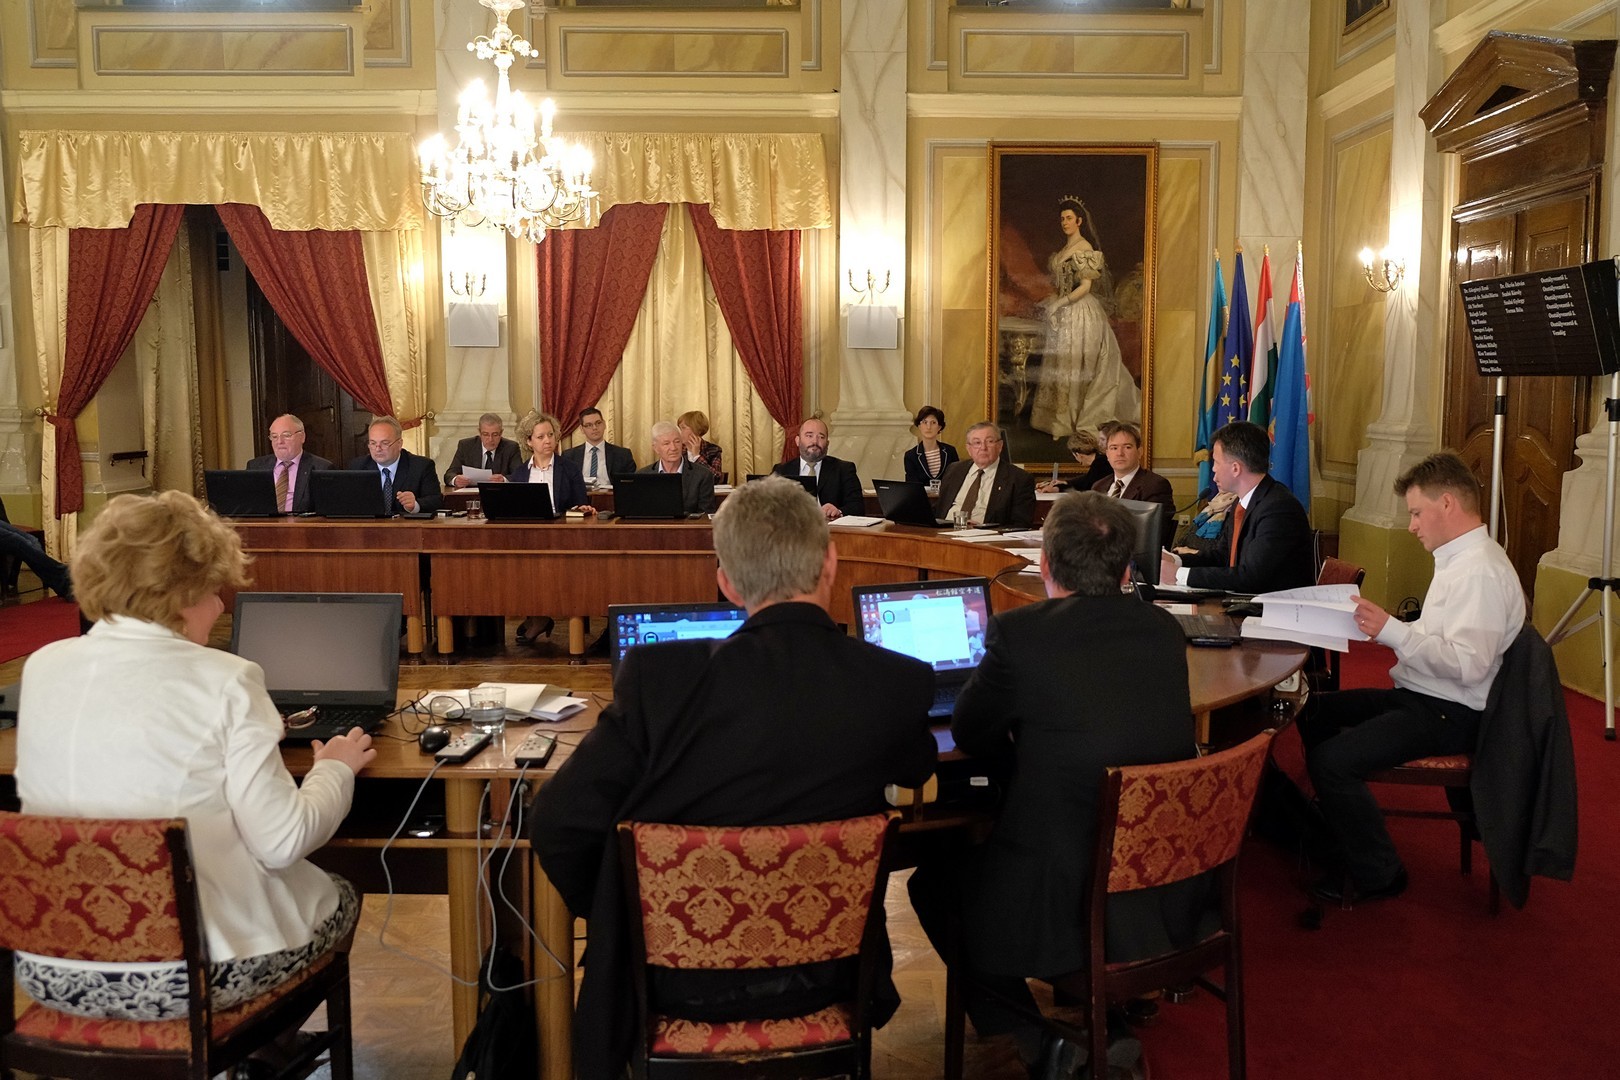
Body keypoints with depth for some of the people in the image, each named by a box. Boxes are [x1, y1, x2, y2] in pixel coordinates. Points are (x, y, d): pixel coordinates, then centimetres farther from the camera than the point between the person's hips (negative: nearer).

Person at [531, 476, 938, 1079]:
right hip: (823, 980, 2)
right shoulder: (900, 683, -16)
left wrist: (613, 924, 3)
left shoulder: (658, 676, -22)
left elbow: (558, 825, -16)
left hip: (680, 983, -1)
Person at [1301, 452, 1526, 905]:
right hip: (1422, 698, 11)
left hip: (1448, 714, -11)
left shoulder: (1481, 571, -20)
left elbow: (1468, 664, -29)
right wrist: (1384, 627, 4)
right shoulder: (1460, 559, 12)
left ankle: (1377, 875, -2)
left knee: (1332, 760, -22)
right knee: (1315, 713, 14)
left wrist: (1392, 630, -32)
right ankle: (1342, 836, 23)